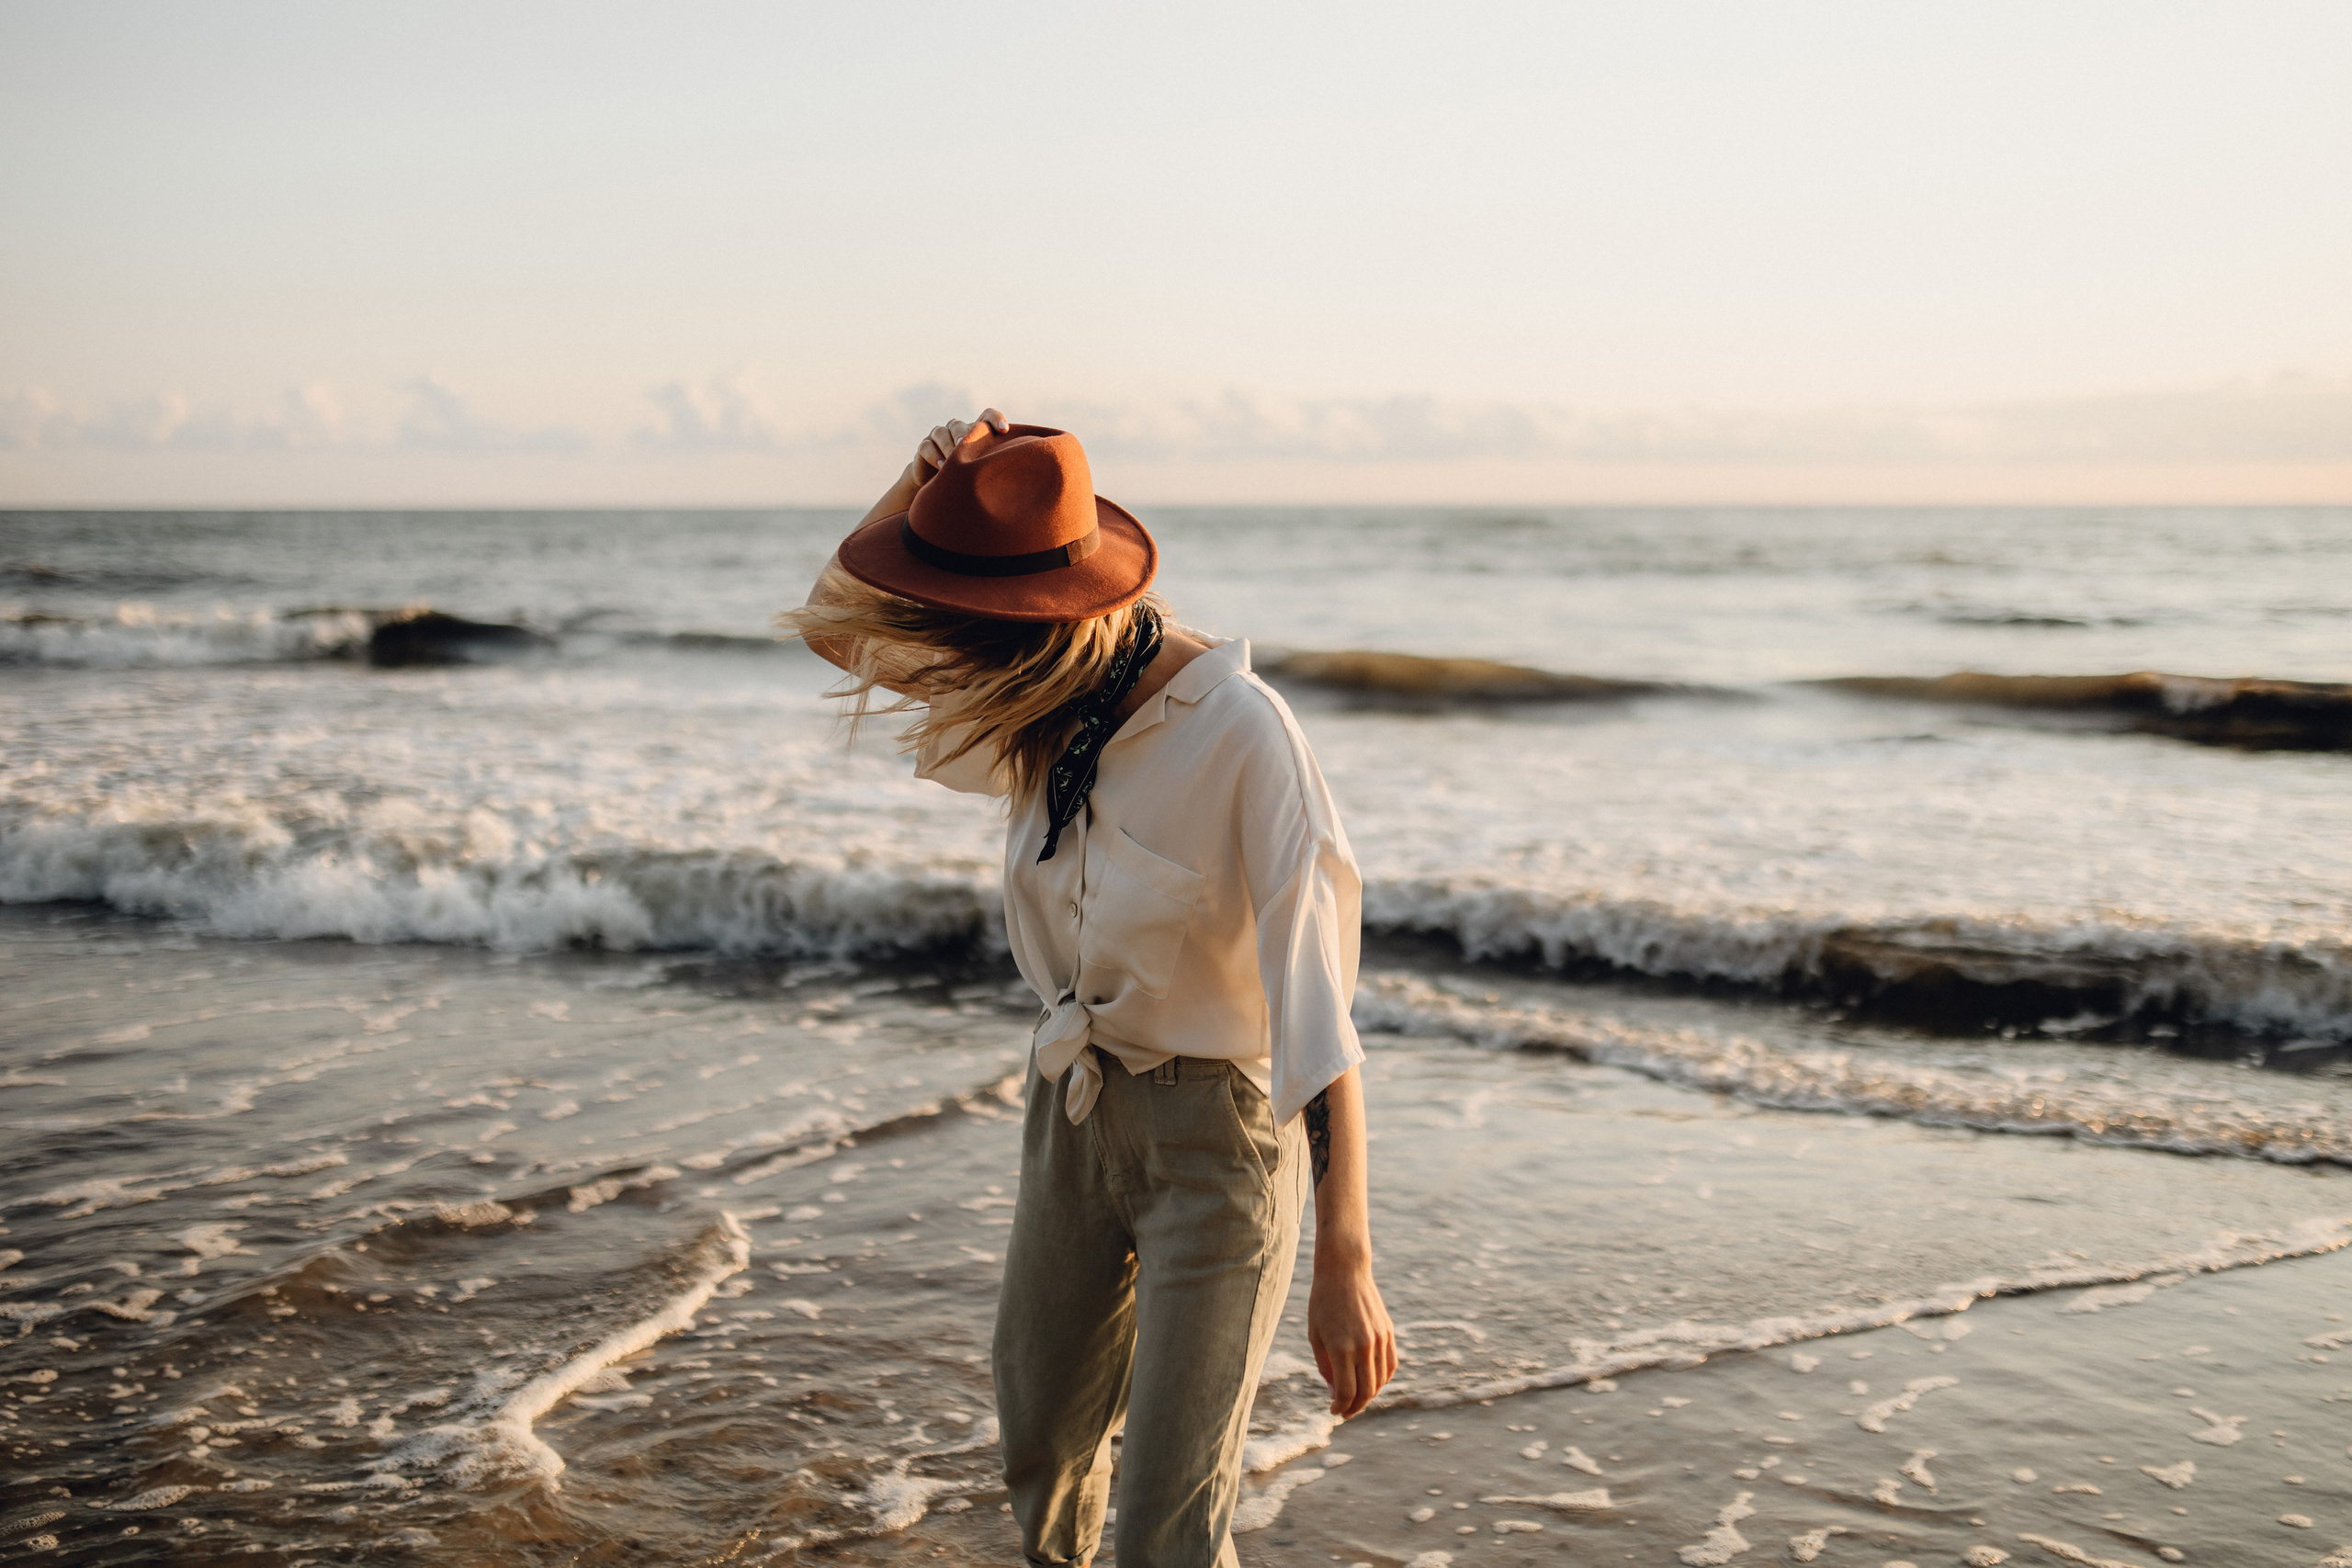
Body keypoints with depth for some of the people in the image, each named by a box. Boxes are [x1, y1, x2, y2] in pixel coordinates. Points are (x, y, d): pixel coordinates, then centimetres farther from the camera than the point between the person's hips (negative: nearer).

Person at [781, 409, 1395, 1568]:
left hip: (1221, 1134, -7)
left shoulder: (1240, 733, -27)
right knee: (1041, 1439, 26)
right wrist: (913, 491, -13)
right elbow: (841, 630, 8)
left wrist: (1345, 1265, -33)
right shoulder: (1045, 700, -5)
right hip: (1075, 1106, 7)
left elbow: (1316, 996, -29)